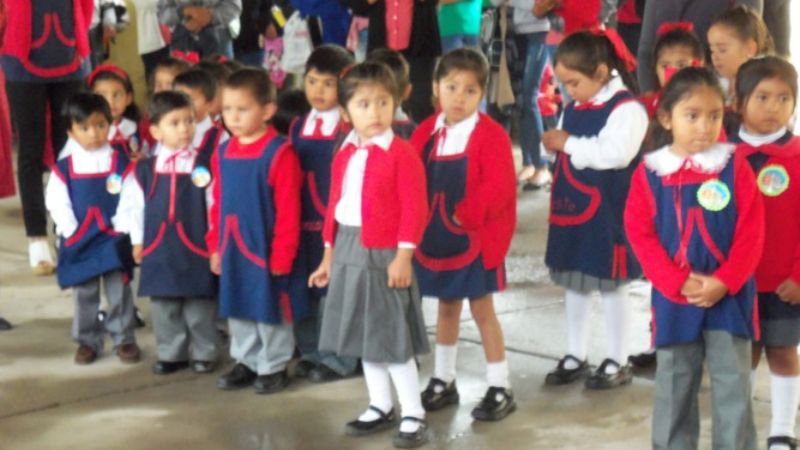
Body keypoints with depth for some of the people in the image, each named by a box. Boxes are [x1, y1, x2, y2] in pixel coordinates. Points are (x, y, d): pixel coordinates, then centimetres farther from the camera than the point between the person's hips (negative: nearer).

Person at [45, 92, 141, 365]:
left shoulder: (121, 164, -4)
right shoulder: (64, 169, -3)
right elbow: (56, 202, -4)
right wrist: (70, 230, -10)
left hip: (114, 240, -1)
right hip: (79, 242, 1)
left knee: (119, 292, 5)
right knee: (84, 294, 9)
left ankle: (124, 339, 17)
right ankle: (88, 340, 21)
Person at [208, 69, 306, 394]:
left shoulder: (279, 153, -15)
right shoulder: (222, 153, 5)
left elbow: (288, 211, -15)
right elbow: (218, 204, 11)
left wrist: (282, 255, -15)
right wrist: (215, 246, 9)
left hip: (266, 248, -6)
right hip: (232, 249, 6)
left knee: (270, 309, 7)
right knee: (238, 309, 16)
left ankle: (273, 367, 20)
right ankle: (246, 362, 30)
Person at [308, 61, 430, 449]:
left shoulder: (402, 154, -12)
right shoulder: (343, 155, 8)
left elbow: (414, 209, -15)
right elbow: (334, 206, 13)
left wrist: (403, 255, -19)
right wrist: (329, 255, 13)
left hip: (384, 254, -7)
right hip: (349, 253, 7)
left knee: (393, 337, -3)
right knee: (364, 334, 15)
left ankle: (413, 415, 7)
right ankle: (380, 407, 28)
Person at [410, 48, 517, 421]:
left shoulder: (490, 135, -13)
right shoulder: (426, 133, 2)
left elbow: (499, 187, -19)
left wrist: (466, 215, -21)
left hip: (476, 239, -5)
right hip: (435, 239, 5)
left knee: (481, 307, 1)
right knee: (446, 306, 17)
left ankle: (499, 387, 11)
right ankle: (443, 380, 30)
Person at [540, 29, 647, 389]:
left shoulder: (626, 108, -15)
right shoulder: (574, 108, 10)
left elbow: (616, 153, -27)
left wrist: (570, 143, -19)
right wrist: (554, 144, -5)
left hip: (606, 213, -8)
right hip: (571, 208, 8)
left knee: (610, 286, 4)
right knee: (574, 283, 15)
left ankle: (618, 362, 16)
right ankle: (575, 357, 26)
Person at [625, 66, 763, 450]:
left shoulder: (735, 166, -3)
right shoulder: (649, 172, -2)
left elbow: (751, 234, -5)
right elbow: (640, 234, -5)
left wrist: (723, 282, -15)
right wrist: (678, 283, -14)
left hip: (730, 297, -1)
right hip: (673, 299, 1)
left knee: (733, 387, 3)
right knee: (673, 387, 10)